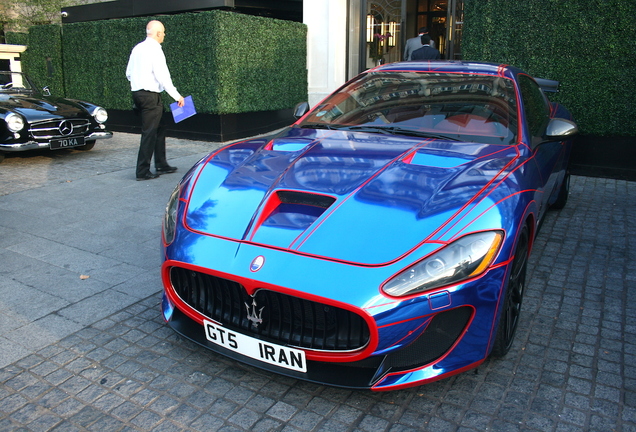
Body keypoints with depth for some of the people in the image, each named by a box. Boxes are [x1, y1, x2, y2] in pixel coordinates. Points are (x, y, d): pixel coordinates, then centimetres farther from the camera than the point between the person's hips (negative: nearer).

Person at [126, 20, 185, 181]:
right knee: (149, 133, -4)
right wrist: (177, 96, -13)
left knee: (159, 129, 17)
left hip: (137, 93, 9)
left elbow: (129, 73, 17)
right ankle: (143, 171, -1)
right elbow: (162, 76, -18)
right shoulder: (155, 50, -12)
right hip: (150, 96, -9)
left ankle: (161, 165, 23)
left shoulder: (137, 48, 13)